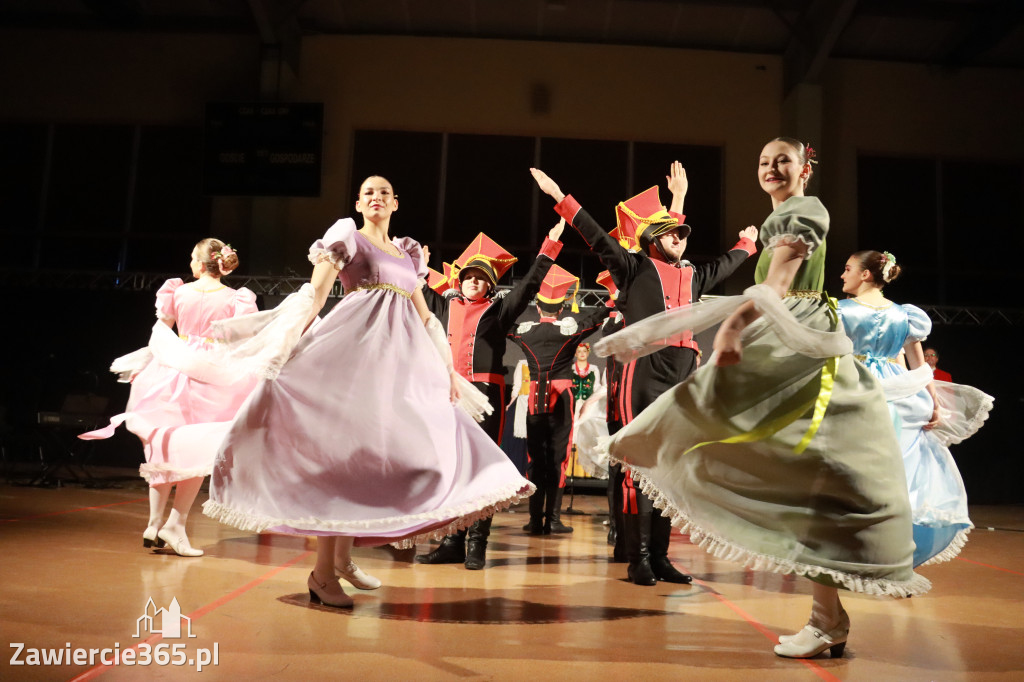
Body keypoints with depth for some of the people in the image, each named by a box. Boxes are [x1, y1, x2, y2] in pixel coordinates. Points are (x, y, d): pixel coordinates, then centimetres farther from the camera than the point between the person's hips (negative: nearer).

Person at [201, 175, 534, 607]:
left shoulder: (407, 254, 24)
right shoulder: (346, 236, 9)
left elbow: (425, 318, 22)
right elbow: (314, 296, -1)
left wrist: (449, 369, 16)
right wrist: (286, 343, -14)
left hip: (402, 358, 6)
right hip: (356, 348, -6)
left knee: (371, 450, -1)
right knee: (342, 448, -10)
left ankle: (342, 558, 7)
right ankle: (323, 572, -7)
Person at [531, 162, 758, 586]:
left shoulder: (693, 276, 22)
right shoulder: (635, 268, 7)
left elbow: (725, 264, 42)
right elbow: (597, 237, 3)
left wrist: (747, 243, 56)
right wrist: (560, 197, 1)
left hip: (683, 377, 6)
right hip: (645, 373, -6)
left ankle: (659, 556, 12)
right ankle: (638, 559, -2)